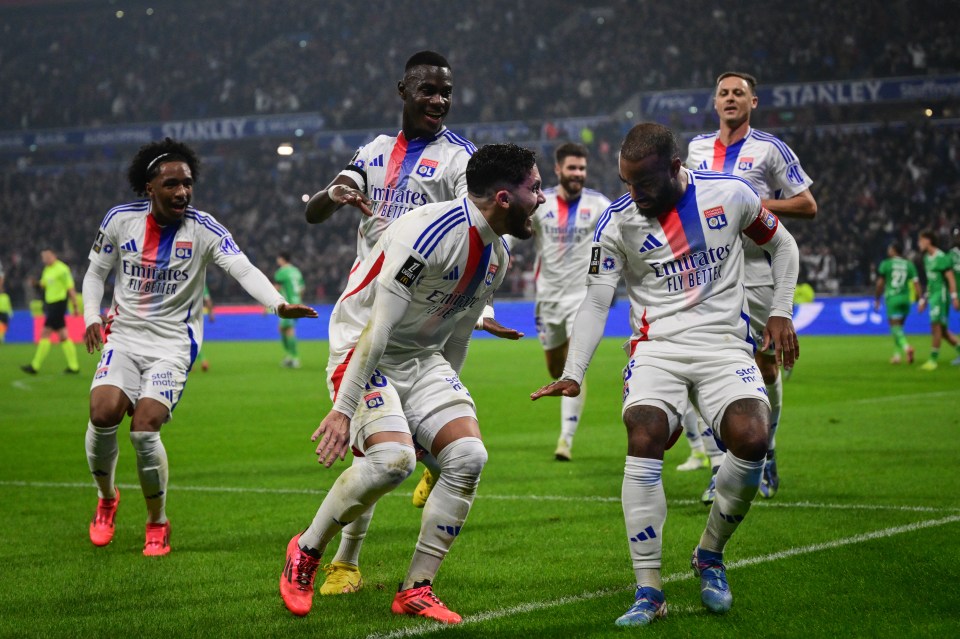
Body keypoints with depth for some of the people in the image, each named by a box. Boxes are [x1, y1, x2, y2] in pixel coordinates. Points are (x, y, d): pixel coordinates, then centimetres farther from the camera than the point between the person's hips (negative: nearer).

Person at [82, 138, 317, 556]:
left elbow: (244, 270, -20)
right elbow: (96, 272, 12)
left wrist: (278, 304, -37)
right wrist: (91, 319, -4)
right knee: (103, 412, -21)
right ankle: (106, 498, 10)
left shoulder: (203, 229, -8)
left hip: (173, 345, -2)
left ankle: (157, 522, 5)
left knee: (145, 428, -20)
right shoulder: (120, 220, -1)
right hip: (123, 337, 2)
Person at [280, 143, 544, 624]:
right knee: (393, 459, -28)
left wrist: (446, 400, 24)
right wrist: (344, 408, -27)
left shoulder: (496, 255, 5)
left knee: (468, 455, -11)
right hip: (364, 350, -8)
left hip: (423, 359, 8)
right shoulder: (431, 232, -25)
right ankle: (306, 552, -3)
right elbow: (379, 324, -26)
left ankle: (415, 591, -1)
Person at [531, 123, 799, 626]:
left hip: (723, 344, 0)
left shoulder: (730, 194, 0)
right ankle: (648, 591, -19)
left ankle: (709, 555, 2)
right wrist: (573, 374, -13)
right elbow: (595, 303, -1)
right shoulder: (617, 222, -1)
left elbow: (782, 246, 16)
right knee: (644, 438, -27)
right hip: (657, 347, 0)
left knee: (751, 438, -25)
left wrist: (780, 312, 6)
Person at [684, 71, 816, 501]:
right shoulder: (697, 148, 13)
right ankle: (720, 469, -7)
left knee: (765, 366, 4)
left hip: (756, 271, -3)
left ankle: (765, 456, 24)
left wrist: (756, 204, -13)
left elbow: (807, 206, -3)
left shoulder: (769, 149, -1)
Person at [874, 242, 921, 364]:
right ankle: (897, 354, 22)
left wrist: (876, 300, 10)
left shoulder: (886, 264, -2)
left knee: (895, 326, -6)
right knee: (898, 327, 18)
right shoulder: (909, 265, 7)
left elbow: (880, 284, 0)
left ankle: (906, 347, -31)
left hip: (892, 298, -4)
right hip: (905, 298, 4)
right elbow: (916, 283, 0)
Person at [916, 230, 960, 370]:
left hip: (941, 295, -9)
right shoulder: (927, 258, 15)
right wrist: (924, 299, 23)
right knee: (942, 330, 9)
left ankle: (933, 359, -8)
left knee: (936, 325, -10)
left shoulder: (941, 257, -12)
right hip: (933, 295, 9)